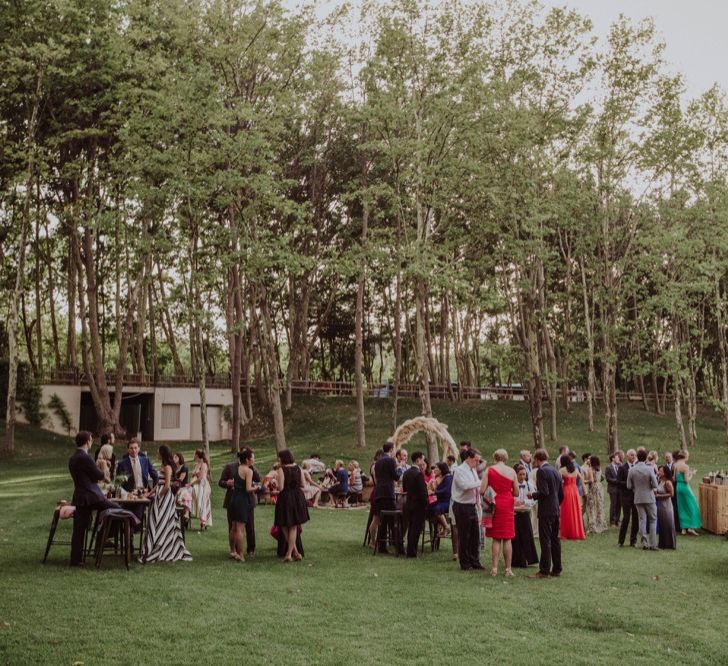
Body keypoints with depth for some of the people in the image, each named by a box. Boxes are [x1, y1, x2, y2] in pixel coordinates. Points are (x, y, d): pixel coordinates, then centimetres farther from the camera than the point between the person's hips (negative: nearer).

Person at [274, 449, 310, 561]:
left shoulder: (281, 469, -13)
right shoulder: (298, 468, 3)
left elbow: (280, 488, -17)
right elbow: (302, 485, 5)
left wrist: (276, 482, 2)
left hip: (285, 498, -5)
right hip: (298, 498, 5)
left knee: (284, 526, 11)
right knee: (293, 527, 13)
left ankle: (296, 552, 8)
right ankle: (289, 553, 11)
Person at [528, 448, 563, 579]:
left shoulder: (541, 471, -13)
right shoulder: (555, 471, 13)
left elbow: (544, 492, -21)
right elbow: (561, 494, 16)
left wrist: (533, 495, -5)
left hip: (546, 511, -9)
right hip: (556, 511, 9)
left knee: (545, 540, -6)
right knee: (555, 539, 12)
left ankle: (544, 571, -5)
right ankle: (557, 569, 17)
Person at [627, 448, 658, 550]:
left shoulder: (632, 470, -4)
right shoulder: (649, 469, -13)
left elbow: (629, 486, 0)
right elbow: (655, 485, -13)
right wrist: (649, 485, 8)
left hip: (638, 499, 3)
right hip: (649, 498, -3)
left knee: (642, 520, 7)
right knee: (653, 520, 6)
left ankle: (644, 544, 5)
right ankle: (653, 544, 1)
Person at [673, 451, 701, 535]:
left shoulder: (675, 466, 5)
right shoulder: (685, 466, -15)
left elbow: (674, 478, 8)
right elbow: (687, 480, -17)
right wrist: (691, 475, -1)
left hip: (678, 487, 7)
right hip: (685, 487, -7)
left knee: (682, 508, 12)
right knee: (691, 506, 4)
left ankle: (683, 528, 14)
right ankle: (691, 527, -2)